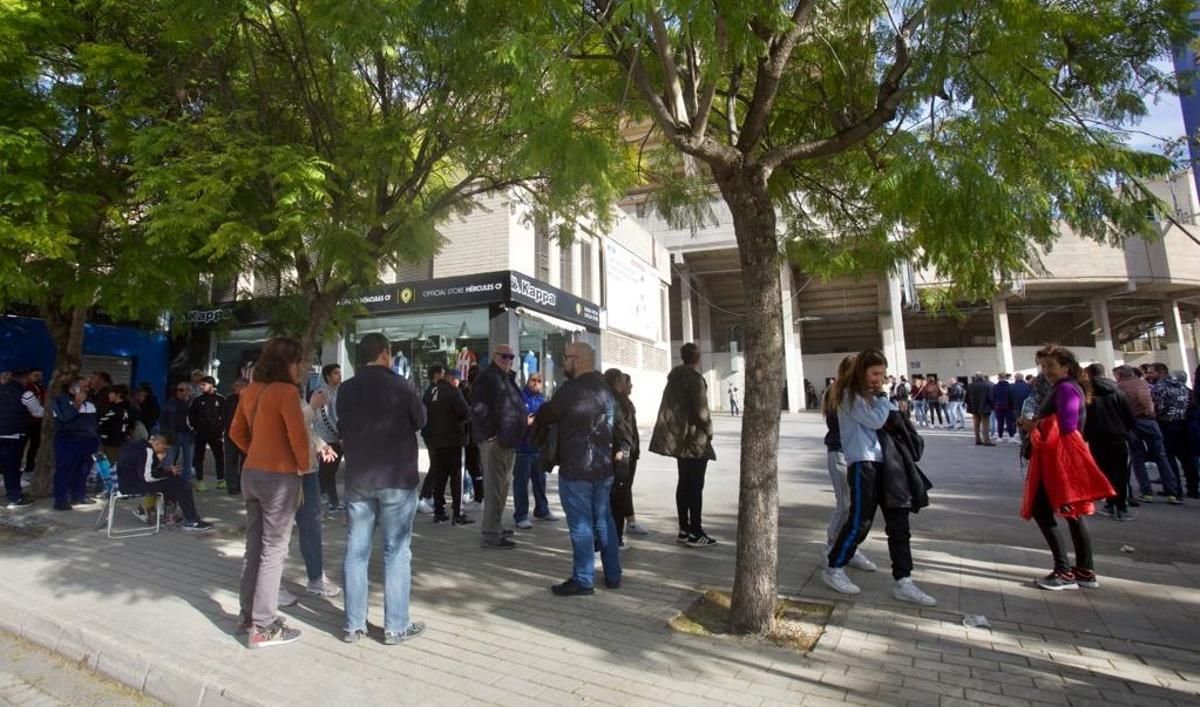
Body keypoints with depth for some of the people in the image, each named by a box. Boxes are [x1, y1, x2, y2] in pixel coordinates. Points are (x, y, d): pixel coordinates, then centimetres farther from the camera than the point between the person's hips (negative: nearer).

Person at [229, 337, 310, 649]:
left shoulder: (251, 390, 8)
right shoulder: (286, 391, -16)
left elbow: (236, 432, 15)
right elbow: (298, 434, -21)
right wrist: (304, 465, -5)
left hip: (251, 473, 8)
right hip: (280, 476, -8)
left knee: (255, 546, 18)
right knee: (273, 550, 1)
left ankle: (248, 614, 30)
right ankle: (263, 627, 8)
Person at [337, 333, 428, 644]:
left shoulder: (345, 390, 2)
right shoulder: (401, 386, -11)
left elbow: (343, 427, 12)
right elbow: (420, 421, 1)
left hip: (357, 479, 4)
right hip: (397, 479, -4)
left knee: (356, 551, 11)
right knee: (396, 552, 4)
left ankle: (354, 624, 20)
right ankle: (396, 626, 11)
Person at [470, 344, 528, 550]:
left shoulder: (507, 379, 19)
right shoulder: (487, 378, -11)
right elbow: (479, 410, -20)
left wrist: (525, 419, 16)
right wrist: (490, 436, -23)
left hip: (508, 442, 10)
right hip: (494, 441, -10)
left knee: (503, 486, 18)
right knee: (494, 488, -6)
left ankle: (494, 527, 31)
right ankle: (491, 535, 1)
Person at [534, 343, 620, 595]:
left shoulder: (570, 390, -15)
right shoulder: (606, 388, 11)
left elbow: (546, 415, -2)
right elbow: (620, 421, 17)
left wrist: (541, 433, 16)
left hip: (575, 470, -8)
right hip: (603, 467, 8)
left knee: (581, 525, 1)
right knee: (604, 521, 16)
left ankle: (583, 580, 10)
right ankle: (613, 575, 24)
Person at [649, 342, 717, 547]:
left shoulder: (674, 378, 10)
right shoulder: (695, 378, -14)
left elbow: (670, 407, 10)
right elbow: (701, 411, -18)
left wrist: (675, 429, 12)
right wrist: (709, 431, -3)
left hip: (678, 437, 8)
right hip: (695, 438, -8)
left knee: (684, 483, 13)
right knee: (696, 486, -2)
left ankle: (684, 530, 19)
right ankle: (695, 534, 2)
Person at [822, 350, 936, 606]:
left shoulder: (873, 395, 19)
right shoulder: (850, 395, -6)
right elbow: (876, 420, -14)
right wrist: (883, 396, -3)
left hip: (884, 462, 8)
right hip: (862, 463, -8)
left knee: (899, 522, 5)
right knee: (860, 521, -4)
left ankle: (902, 582, 12)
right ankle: (833, 569, 13)